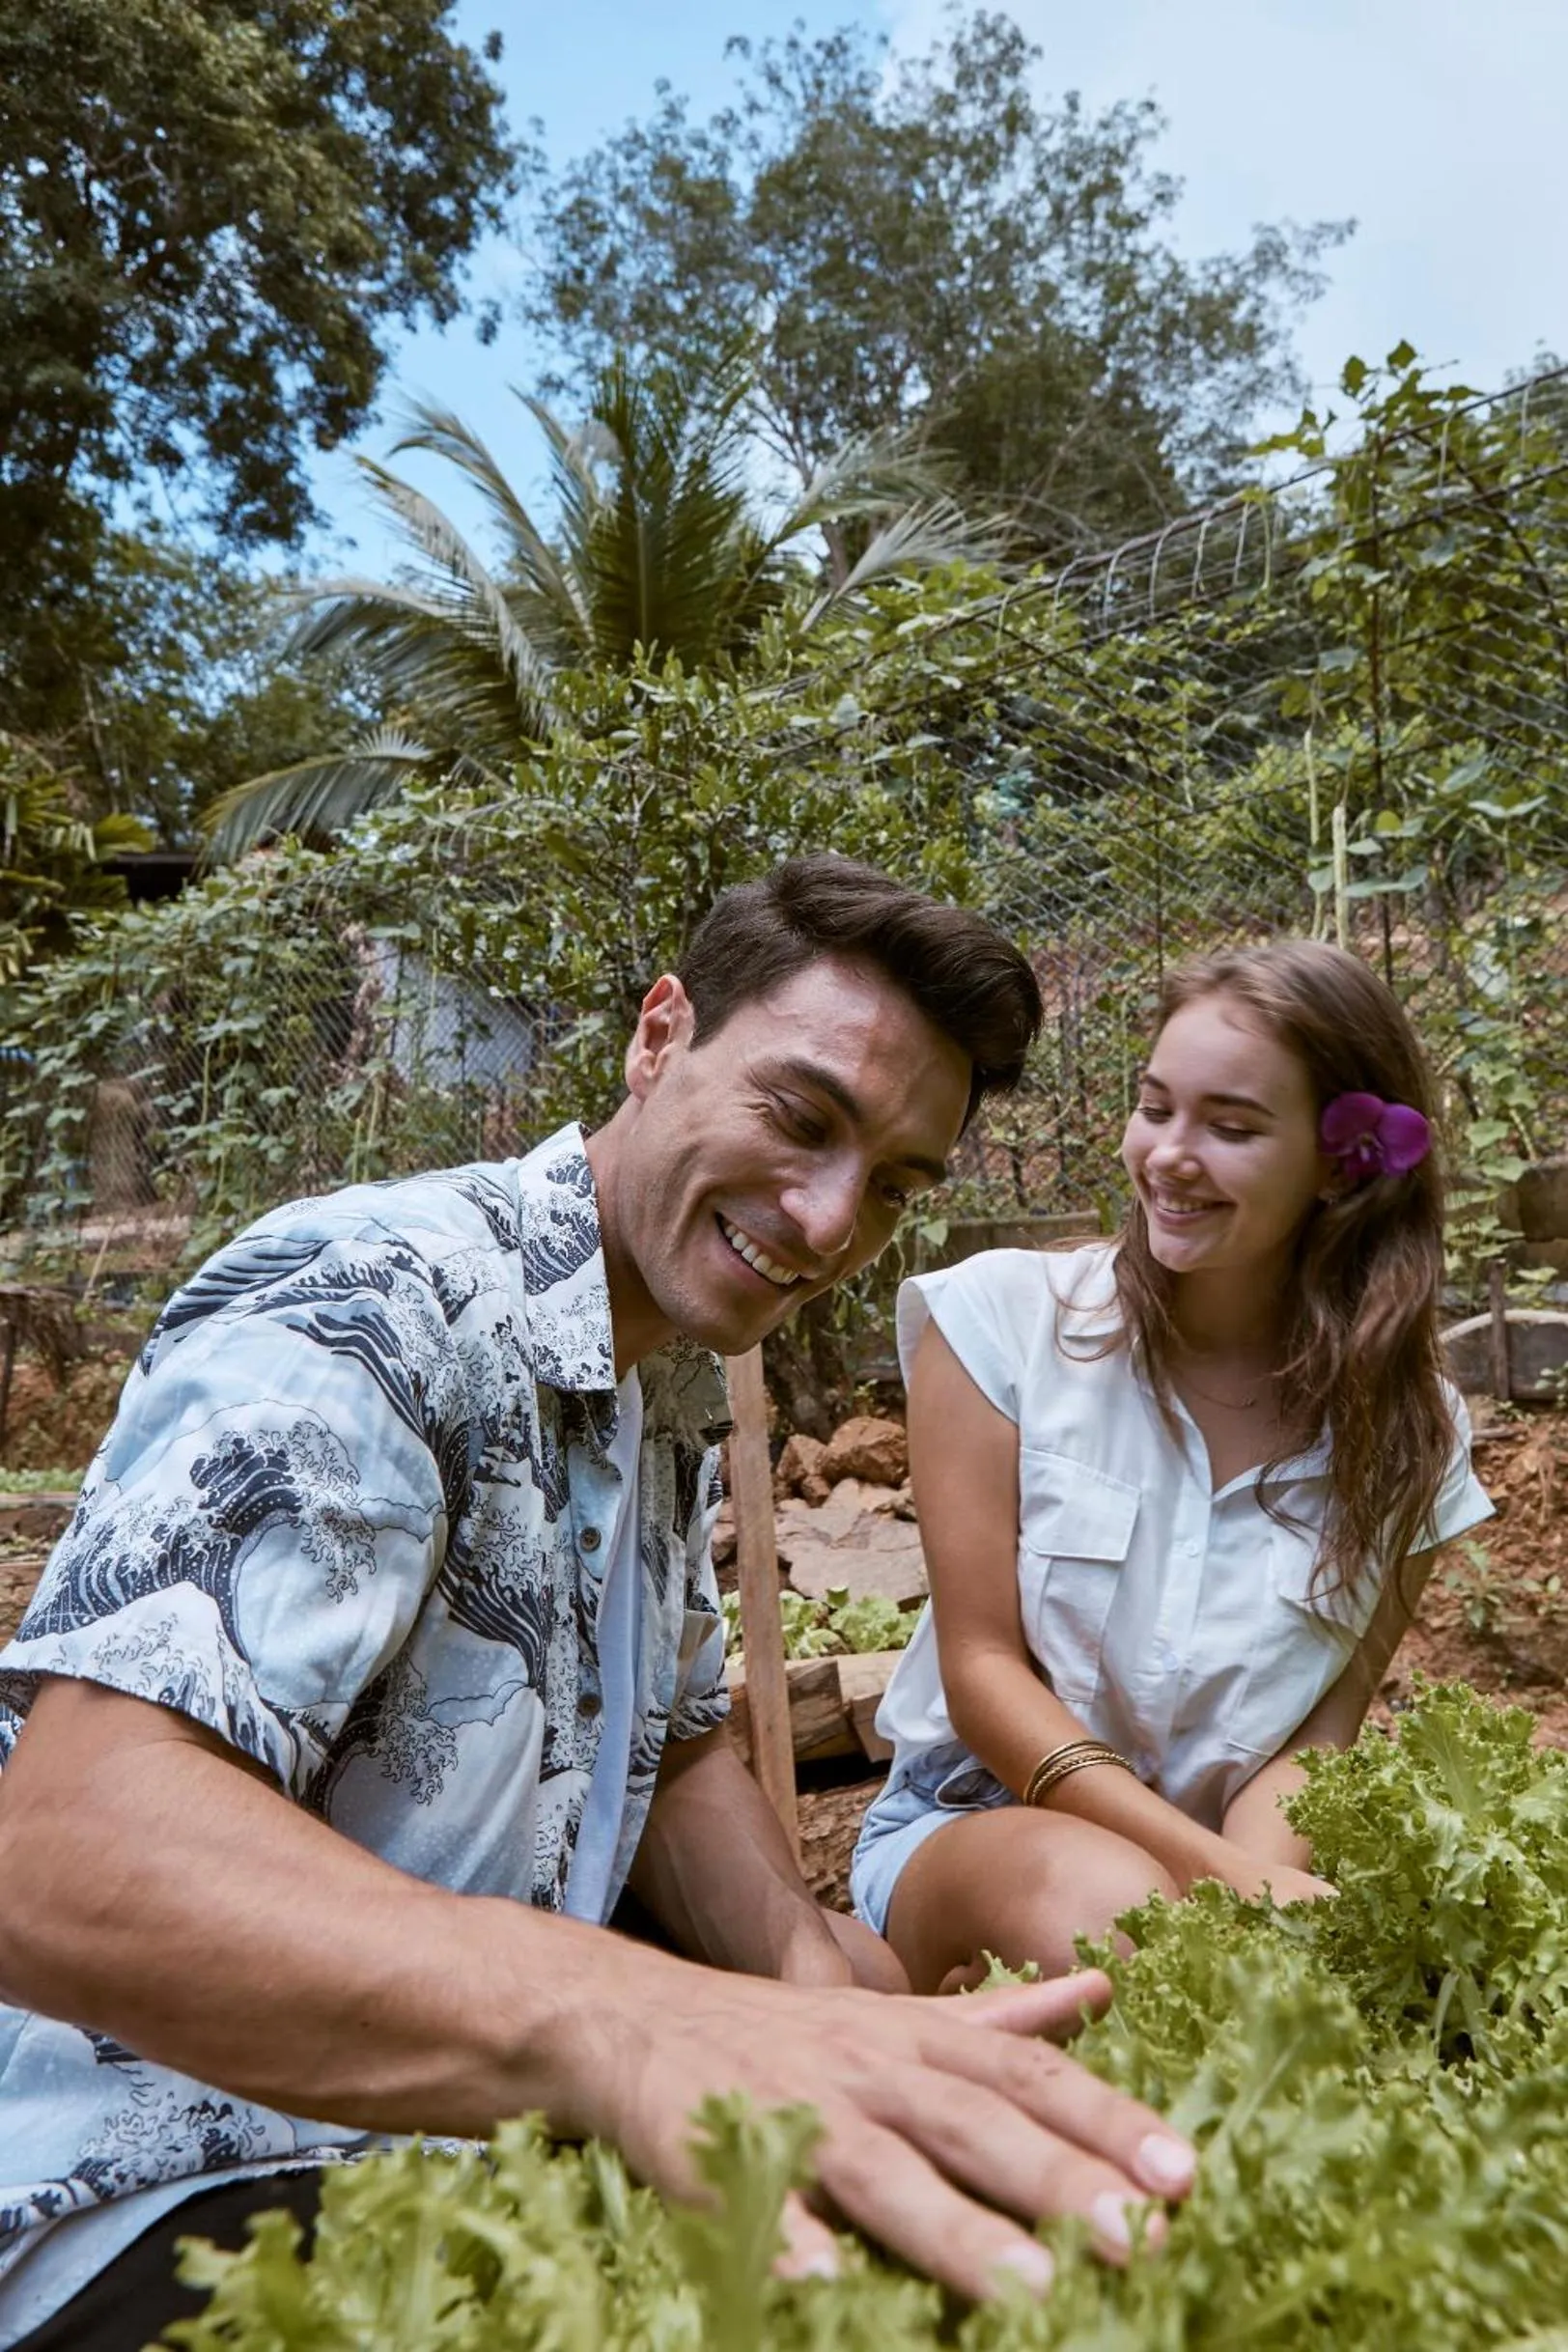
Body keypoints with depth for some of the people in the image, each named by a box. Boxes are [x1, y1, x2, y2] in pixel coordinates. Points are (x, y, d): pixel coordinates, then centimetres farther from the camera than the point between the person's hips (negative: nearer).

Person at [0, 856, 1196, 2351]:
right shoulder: (369, 1302, -22)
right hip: (162, 2183, -9)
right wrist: (613, 2021, -48)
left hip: (481, 2104, 9)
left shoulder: (676, 1390, 8)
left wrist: (816, 1974, -8)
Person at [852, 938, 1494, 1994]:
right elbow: (981, 1671, -11)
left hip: (1236, 1862, 4)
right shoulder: (1002, 1315, -10)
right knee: (1108, 1906, -37)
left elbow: (1317, 1738, -3)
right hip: (974, 1823, -3)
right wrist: (1214, 1867, -23)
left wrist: (1253, 1887, -25)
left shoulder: (1410, 1431, -1)